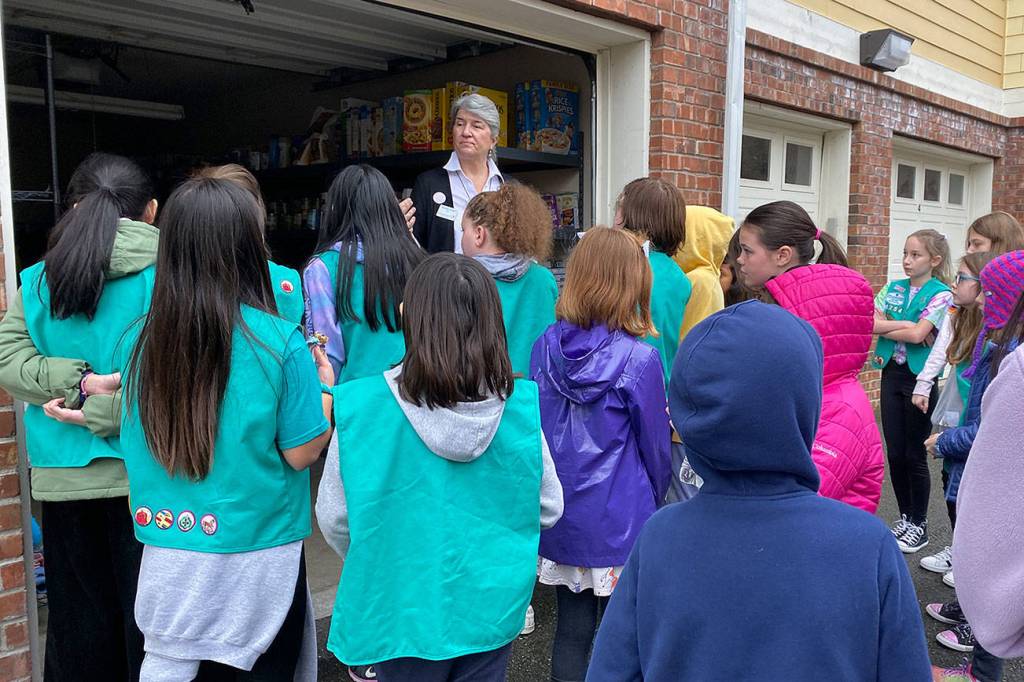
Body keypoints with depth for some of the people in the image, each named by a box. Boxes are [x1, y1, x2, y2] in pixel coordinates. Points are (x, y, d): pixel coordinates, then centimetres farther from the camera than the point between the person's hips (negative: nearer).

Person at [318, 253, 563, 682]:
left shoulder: (363, 406, -19)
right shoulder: (521, 405, -15)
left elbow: (334, 517, -9)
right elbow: (549, 507, -4)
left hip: (401, 607, -1)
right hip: (490, 603, 2)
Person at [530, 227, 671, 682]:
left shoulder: (545, 347, -4)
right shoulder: (639, 360, -16)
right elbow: (655, 443, -4)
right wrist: (655, 500, 15)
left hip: (560, 518, 4)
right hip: (620, 521, -4)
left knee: (571, 628, 16)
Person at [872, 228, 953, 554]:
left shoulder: (940, 294, -7)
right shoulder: (893, 289, 8)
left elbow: (917, 335, -19)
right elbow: (872, 324, -4)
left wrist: (887, 326, -7)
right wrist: (907, 325, -13)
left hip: (919, 377, -5)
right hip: (891, 374, 5)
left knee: (915, 454, 4)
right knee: (895, 453, 9)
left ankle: (919, 524, 19)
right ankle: (905, 517, 25)